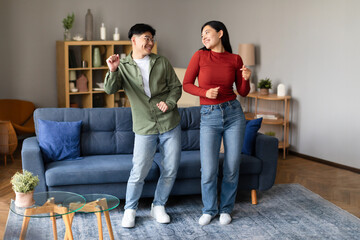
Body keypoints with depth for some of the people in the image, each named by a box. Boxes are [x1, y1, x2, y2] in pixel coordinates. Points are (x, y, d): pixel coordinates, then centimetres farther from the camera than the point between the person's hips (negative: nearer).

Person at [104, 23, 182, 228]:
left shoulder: (162, 63, 5)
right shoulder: (123, 67, 0)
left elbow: (176, 87, 8)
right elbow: (110, 89, -13)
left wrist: (169, 103, -11)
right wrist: (112, 71, -31)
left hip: (170, 124, 3)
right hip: (145, 128, -2)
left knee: (171, 169, 7)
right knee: (139, 172, -5)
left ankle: (158, 206, 25)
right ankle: (130, 210, 15)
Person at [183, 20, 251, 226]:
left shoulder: (235, 59, 3)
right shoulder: (200, 56, 0)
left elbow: (243, 92, 8)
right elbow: (186, 84, 2)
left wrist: (246, 78, -12)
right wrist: (205, 92, -14)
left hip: (233, 114, 1)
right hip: (209, 117, -1)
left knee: (232, 167, 6)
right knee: (209, 170, -4)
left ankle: (226, 209, 26)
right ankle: (209, 209, 20)